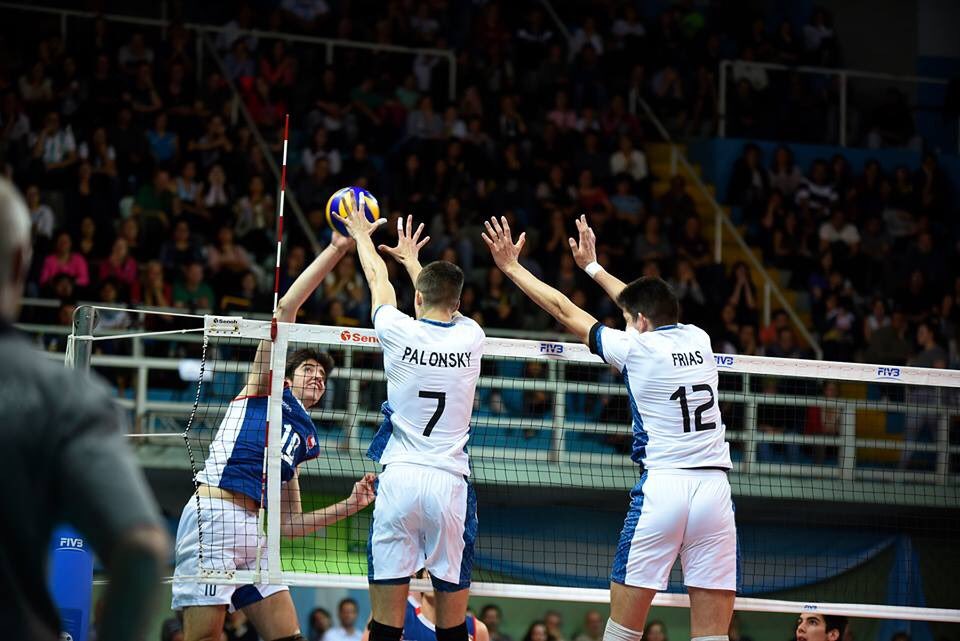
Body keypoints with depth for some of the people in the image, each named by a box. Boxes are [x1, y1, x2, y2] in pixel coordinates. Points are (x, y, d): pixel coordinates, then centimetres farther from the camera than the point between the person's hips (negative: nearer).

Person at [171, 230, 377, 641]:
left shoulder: (302, 440, 27)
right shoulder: (266, 390, 11)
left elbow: (288, 523, 26)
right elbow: (285, 308, 2)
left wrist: (349, 505, 17)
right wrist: (336, 250, 1)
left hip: (253, 530, 8)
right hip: (214, 517, -8)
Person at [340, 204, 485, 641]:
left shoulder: (400, 331, -1)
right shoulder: (471, 337, 5)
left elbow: (378, 280, 20)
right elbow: (445, 303, 29)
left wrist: (361, 236, 41)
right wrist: (411, 258, 48)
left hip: (399, 478, -1)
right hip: (450, 482, 1)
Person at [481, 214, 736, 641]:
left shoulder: (636, 347, 0)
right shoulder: (698, 340, 13)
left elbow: (564, 310, 10)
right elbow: (649, 306, 33)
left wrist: (511, 267, 22)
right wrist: (592, 265, 45)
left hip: (661, 488, -4)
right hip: (714, 487, 4)